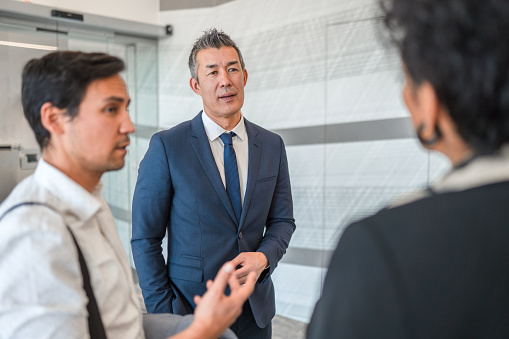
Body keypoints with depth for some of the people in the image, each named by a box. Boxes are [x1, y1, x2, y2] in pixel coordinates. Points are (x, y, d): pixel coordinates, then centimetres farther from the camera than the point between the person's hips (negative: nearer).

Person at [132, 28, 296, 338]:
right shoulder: (166, 146, -11)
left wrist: (264, 257, -13)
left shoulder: (272, 145, 1)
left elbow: (282, 220, 7)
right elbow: (145, 238, -9)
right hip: (191, 310, -3)